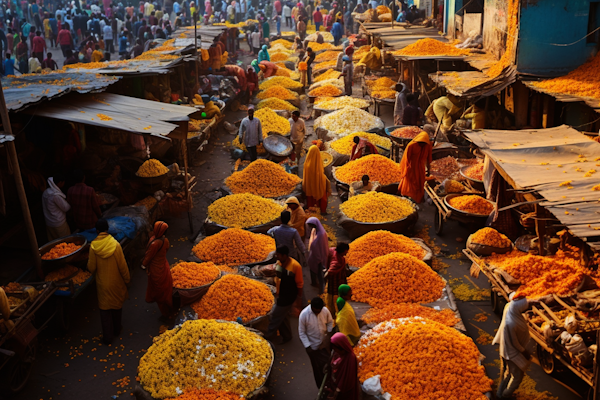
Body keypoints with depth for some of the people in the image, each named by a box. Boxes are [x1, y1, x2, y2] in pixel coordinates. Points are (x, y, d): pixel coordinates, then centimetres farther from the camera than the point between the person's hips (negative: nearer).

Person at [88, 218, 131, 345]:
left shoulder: (93, 246, -17)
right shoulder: (115, 244, -19)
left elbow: (91, 268, -10)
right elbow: (122, 265, -13)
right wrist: (126, 279, 1)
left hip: (102, 283, 0)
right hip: (116, 282, 1)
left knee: (105, 309, 12)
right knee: (117, 306, 21)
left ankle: (107, 336, 19)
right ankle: (117, 330, 38)